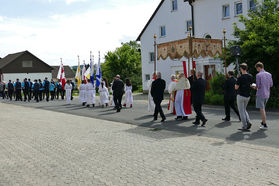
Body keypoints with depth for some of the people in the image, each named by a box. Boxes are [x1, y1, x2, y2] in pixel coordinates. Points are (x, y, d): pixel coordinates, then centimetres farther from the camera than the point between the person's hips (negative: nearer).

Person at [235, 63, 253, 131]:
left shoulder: (240, 77, -18)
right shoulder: (250, 76, 3)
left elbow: (236, 87, -15)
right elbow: (250, 85, 14)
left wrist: (237, 81, 1)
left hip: (241, 96, -7)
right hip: (247, 96, 7)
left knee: (241, 111, 3)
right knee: (244, 110, 22)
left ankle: (245, 126, 2)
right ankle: (248, 122, 5)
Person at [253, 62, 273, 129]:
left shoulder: (258, 75, -13)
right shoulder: (269, 74, 6)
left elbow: (257, 86, -13)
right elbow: (271, 84, 10)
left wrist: (255, 87, 8)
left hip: (260, 94, -6)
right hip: (267, 94, 7)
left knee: (262, 109, -2)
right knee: (263, 108, 20)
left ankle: (264, 124, -1)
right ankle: (263, 122, 24)